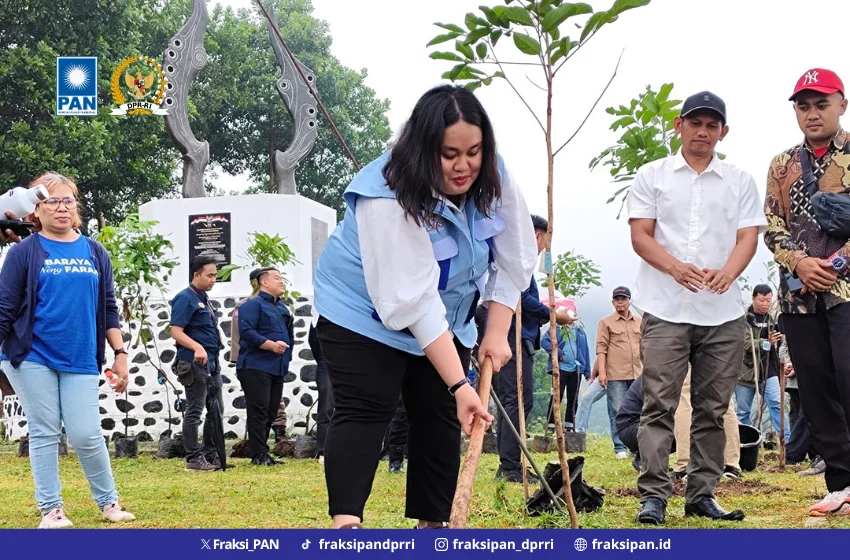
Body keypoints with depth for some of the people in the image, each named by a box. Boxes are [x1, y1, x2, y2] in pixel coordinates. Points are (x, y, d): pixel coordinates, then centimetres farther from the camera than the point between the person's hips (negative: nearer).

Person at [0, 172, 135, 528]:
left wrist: (120, 355, 8)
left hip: (80, 361, 2)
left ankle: (109, 502, 16)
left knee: (86, 435, -2)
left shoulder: (95, 253, 9)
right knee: (44, 434, 3)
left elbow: (109, 309, 13)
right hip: (32, 358, -2)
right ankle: (51, 509, 14)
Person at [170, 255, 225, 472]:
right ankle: (193, 458, 0)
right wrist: (197, 348, -31)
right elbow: (176, 332, -18)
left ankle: (211, 455, 21)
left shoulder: (205, 299, 17)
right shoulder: (185, 298, -10)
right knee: (194, 411, -5)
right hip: (195, 364, -10)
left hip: (212, 363, 10)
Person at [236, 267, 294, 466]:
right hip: (256, 367, -9)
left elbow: (289, 335, 28)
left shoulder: (282, 307, 21)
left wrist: (286, 358, 15)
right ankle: (259, 455, -9)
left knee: (271, 412, 8)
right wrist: (271, 345, -22)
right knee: (259, 411, -10)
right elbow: (246, 331, -19)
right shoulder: (253, 305, -6)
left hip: (277, 368, 9)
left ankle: (261, 452, 15)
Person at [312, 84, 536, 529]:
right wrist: (459, 384, -39)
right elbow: (414, 300, -37)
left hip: (447, 317, 6)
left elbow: (513, 261, -5)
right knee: (363, 412, -18)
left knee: (439, 417, 3)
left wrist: (497, 333, -14)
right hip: (366, 311, -6)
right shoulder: (389, 197, -35)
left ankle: (433, 524, 9)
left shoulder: (494, 179, -17)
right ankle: (345, 520, -28)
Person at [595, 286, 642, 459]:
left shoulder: (639, 322, 15)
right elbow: (601, 348, -1)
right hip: (615, 375, -4)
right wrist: (602, 371, -10)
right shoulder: (606, 322, 5)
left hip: (637, 374, 4)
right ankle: (620, 449, 0)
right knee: (617, 412, -4)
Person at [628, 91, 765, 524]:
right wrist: (675, 267, -20)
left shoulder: (740, 182, 12)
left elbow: (748, 237, 3)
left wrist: (726, 273, -19)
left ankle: (702, 495, 13)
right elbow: (640, 236, 0)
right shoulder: (652, 176, 7)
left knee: (712, 408, 6)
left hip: (723, 313, 2)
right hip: (665, 310, -2)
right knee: (659, 405, -7)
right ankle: (653, 496, -5)